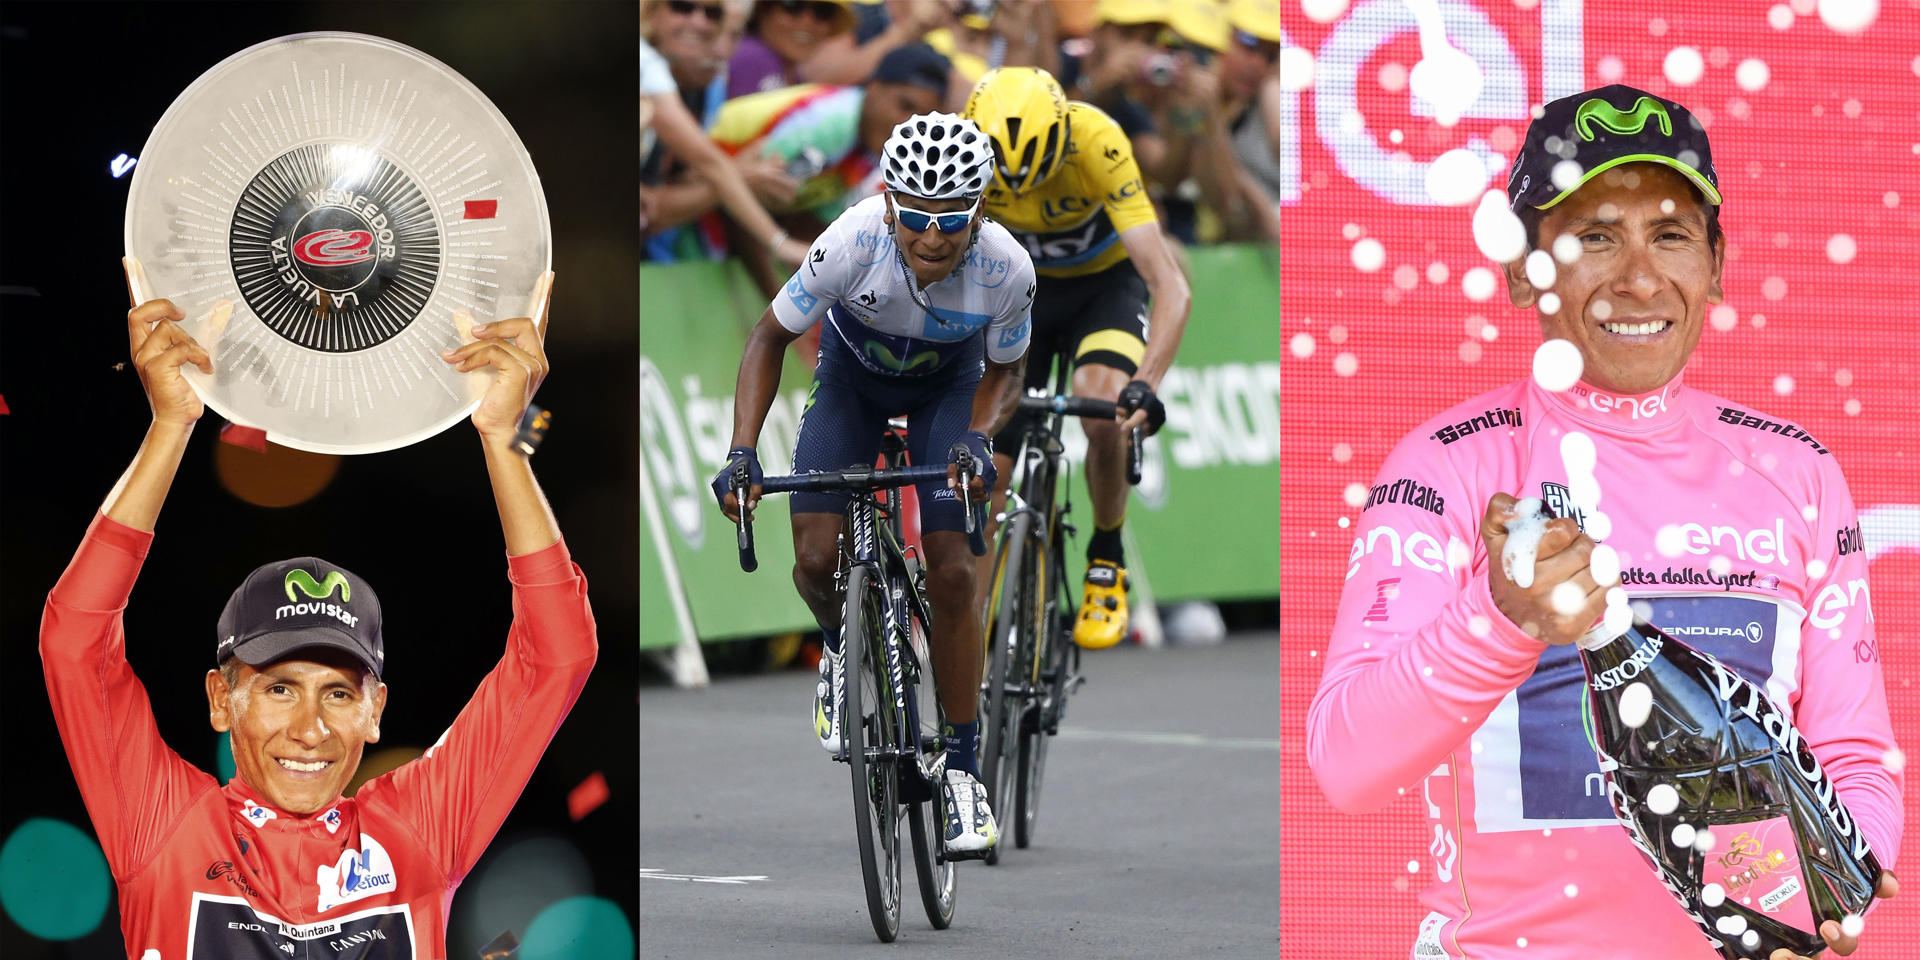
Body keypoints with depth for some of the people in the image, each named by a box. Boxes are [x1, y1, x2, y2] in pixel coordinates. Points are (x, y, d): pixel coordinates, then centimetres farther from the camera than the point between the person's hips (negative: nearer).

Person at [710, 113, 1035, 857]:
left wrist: (977, 438, -31)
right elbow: (771, 337, -19)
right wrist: (742, 451, -29)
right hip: (854, 375, 0)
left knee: (951, 572, -13)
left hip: (948, 383, 0)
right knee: (817, 558, -14)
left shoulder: (1006, 269, -33)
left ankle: (962, 769, -2)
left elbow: (1003, 371, -11)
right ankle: (844, 651, 22)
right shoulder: (854, 243, -37)